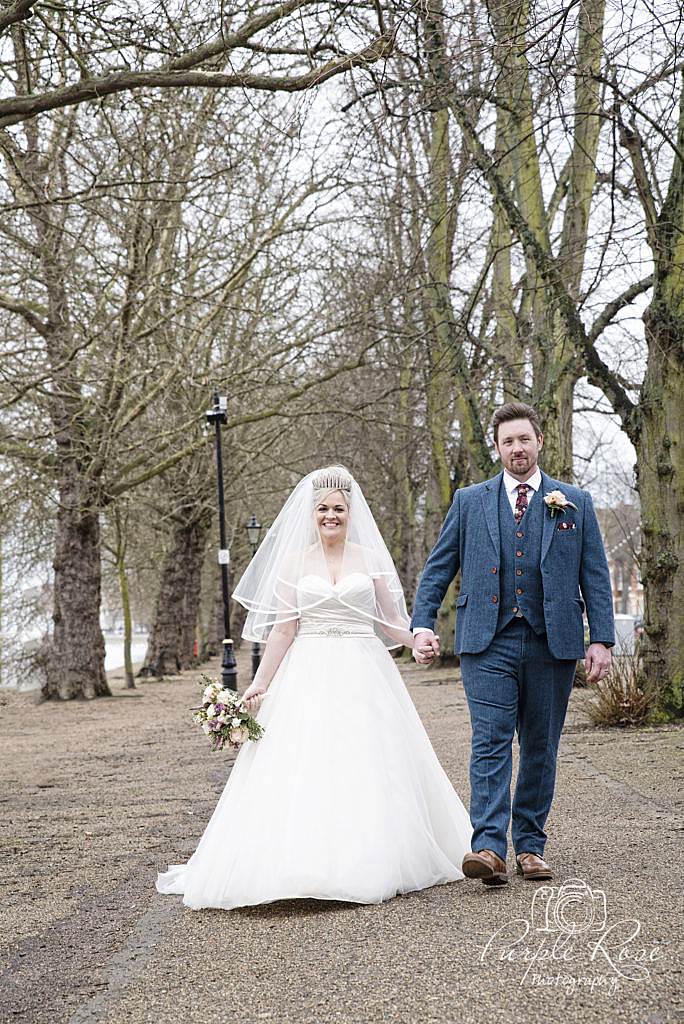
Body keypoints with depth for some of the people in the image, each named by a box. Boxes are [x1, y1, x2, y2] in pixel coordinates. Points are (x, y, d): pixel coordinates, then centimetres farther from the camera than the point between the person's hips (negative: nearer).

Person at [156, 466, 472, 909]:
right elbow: (284, 628, 4)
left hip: (363, 675, 0)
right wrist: (260, 684, -4)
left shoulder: (370, 558, 8)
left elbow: (389, 623, 9)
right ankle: (305, 866, -4)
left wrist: (419, 639, -11)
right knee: (302, 769, -7)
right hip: (309, 677, 0)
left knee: (366, 769, -1)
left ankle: (370, 864, 10)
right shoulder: (294, 560, 7)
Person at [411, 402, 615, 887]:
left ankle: (530, 844, 17)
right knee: (491, 744, -10)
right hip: (489, 644, -1)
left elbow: (595, 575, 7)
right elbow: (438, 568, 9)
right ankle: (489, 847, -15)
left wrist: (602, 639, -1)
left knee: (541, 749, 7)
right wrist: (422, 624, -3)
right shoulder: (470, 501, 10)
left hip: (552, 645, 1)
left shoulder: (576, 502, 10)